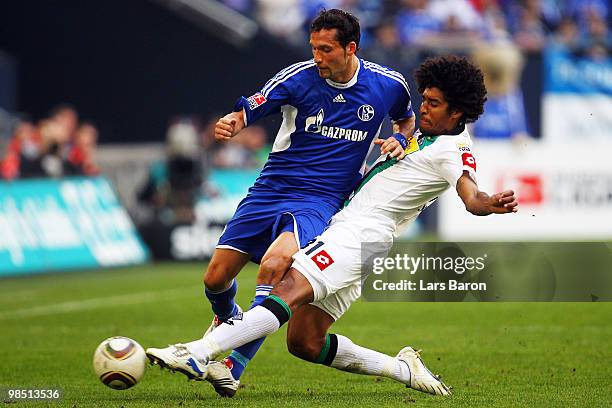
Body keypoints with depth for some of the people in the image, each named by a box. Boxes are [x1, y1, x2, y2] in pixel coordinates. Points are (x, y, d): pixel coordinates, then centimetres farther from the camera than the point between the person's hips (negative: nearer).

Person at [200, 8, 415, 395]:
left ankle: (233, 367, -24)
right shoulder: (299, 77, -7)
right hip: (272, 188, 2)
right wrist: (229, 124, -29)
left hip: (321, 200, -2)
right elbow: (247, 112, -6)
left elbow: (407, 119, 21)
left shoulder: (389, 85, -1)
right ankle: (227, 319, 36)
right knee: (216, 278, -3)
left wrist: (399, 139, -2)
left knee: (275, 263, -31)